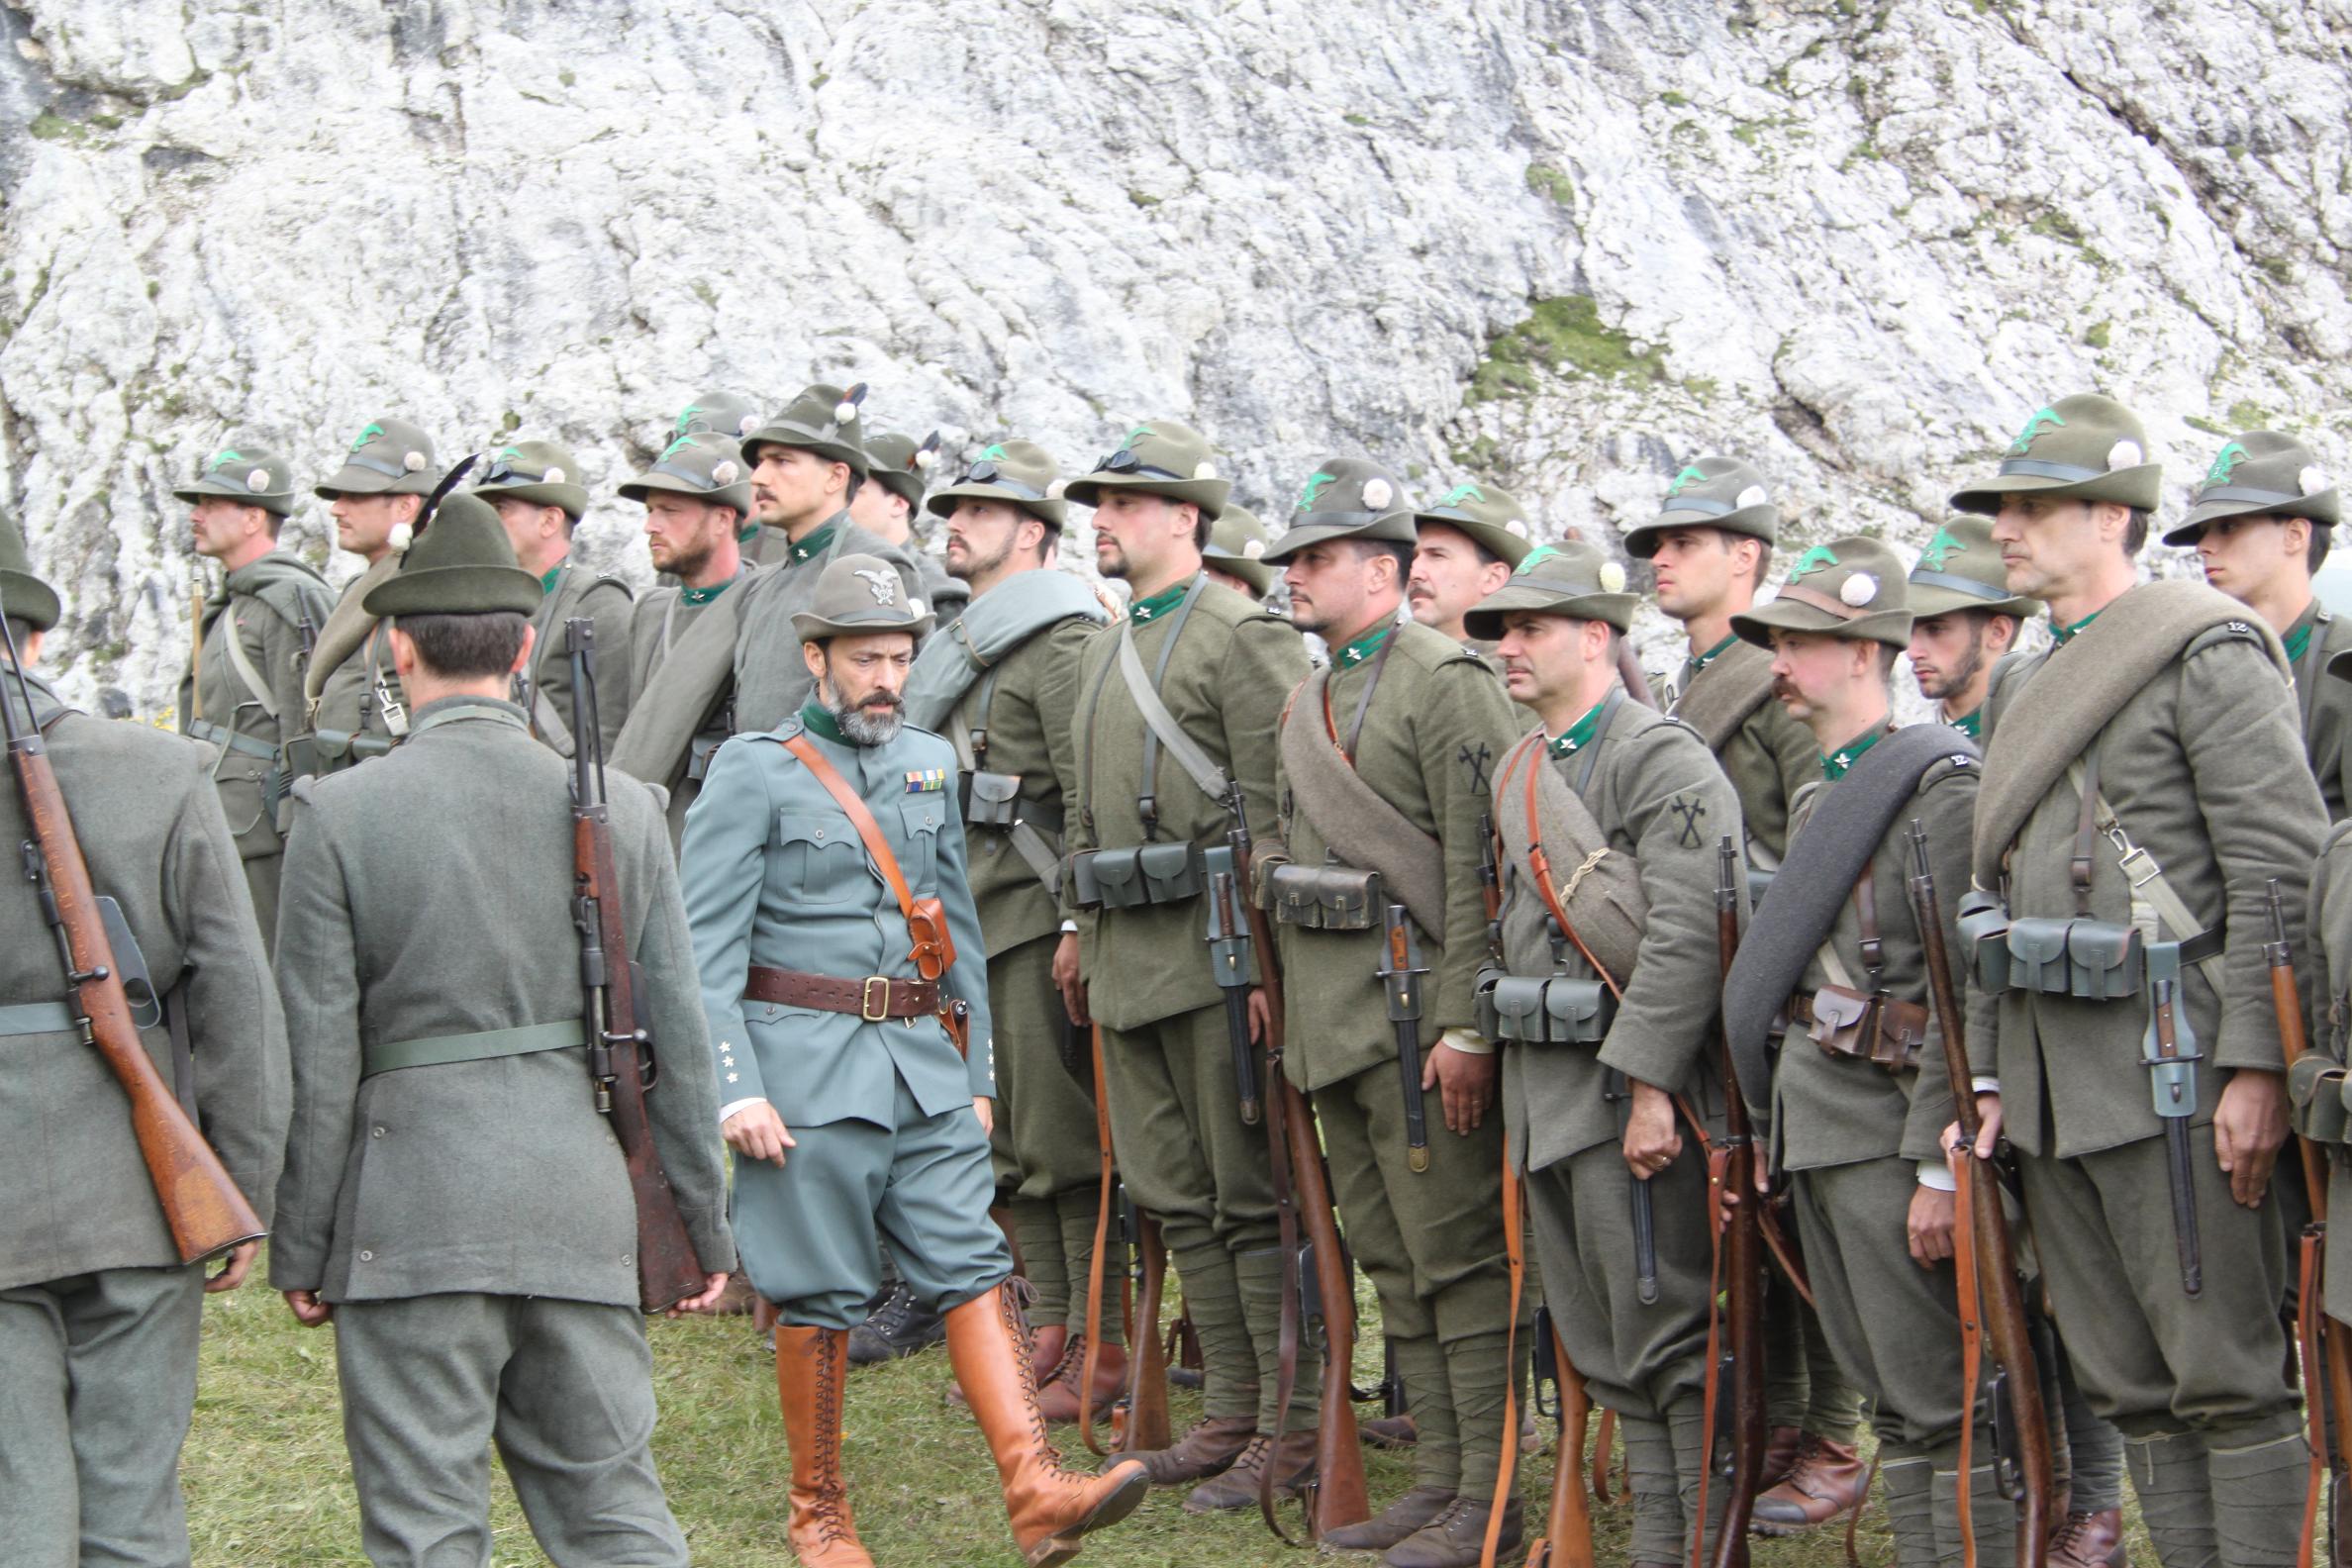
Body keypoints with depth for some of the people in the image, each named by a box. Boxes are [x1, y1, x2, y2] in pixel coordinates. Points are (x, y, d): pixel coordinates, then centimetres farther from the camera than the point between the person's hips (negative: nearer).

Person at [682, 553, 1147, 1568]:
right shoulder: (753, 772, -4)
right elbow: (705, 948, -8)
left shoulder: (930, 763, 13)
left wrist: (978, 1071, 17)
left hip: (926, 1064, 5)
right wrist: (736, 1091, -15)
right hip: (808, 1065, -5)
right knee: (819, 1294, 2)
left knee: (973, 1263, -5)